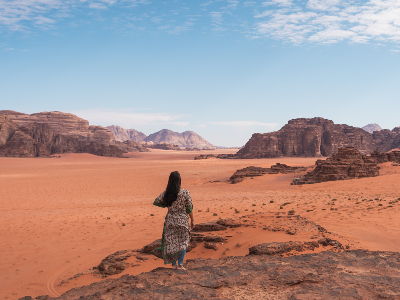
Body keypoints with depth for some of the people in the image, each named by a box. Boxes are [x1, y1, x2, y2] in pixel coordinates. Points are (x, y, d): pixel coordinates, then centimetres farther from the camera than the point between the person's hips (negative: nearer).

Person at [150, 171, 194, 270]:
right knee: (183, 242, 12)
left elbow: (156, 202, 4)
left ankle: (173, 264, 22)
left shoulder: (165, 193, -7)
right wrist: (192, 220, 4)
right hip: (182, 221, -2)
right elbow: (189, 208, -8)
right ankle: (180, 264, 12)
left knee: (171, 242, 15)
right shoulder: (185, 193, -15)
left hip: (170, 220, 3)